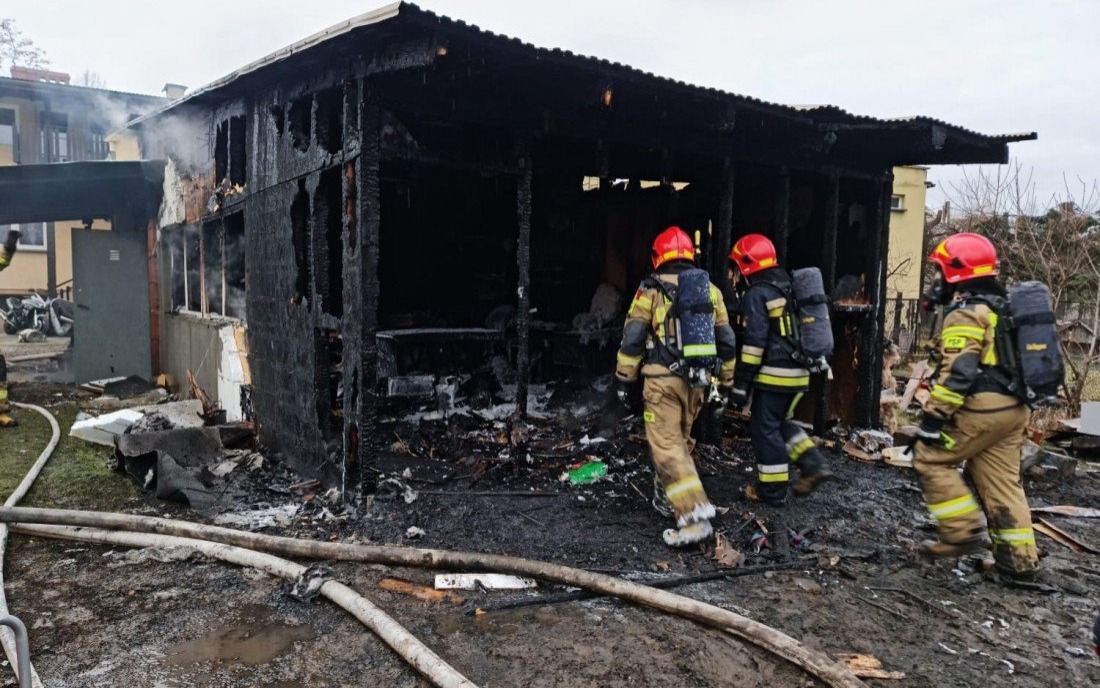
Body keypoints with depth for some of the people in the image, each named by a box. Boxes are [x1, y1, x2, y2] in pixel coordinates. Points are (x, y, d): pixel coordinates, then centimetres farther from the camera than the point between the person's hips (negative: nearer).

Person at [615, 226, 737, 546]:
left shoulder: (651, 289, -1)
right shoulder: (710, 291, 12)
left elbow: (632, 337, -4)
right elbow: (726, 342, 15)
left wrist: (624, 379, 3)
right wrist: (725, 381, 23)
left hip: (662, 379, -5)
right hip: (695, 380, 5)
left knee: (667, 446, -6)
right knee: (680, 439, 22)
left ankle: (695, 515, -16)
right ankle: (666, 496, 35)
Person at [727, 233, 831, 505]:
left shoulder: (757, 293, -11)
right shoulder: (789, 287, 16)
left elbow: (754, 341, -18)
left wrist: (740, 383, -15)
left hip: (774, 373, -9)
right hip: (799, 372, 9)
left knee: (765, 429, 2)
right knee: (780, 423, 22)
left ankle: (773, 490, 9)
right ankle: (813, 464, 10)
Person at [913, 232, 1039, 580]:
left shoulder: (966, 313, -13)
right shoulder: (1001, 307, 19)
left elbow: (958, 372, -22)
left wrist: (933, 416, -21)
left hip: (983, 408, -10)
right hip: (1013, 407, 10)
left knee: (930, 459, 2)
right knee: (1001, 480, 14)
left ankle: (963, 534, 2)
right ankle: (1020, 557, 16)